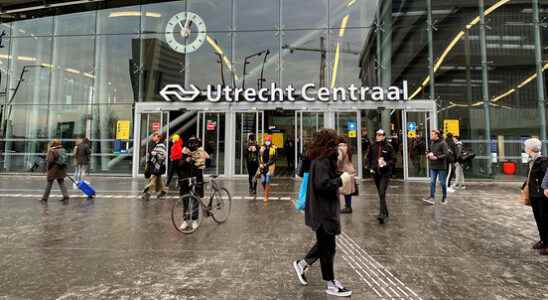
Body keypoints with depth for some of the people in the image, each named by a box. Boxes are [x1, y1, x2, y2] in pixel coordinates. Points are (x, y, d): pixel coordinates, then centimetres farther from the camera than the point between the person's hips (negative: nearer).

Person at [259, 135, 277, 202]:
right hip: (263, 167, 3)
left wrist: (267, 164, -14)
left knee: (267, 181, -5)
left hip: (270, 167, -3)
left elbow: (275, 158, -8)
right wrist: (260, 164, -7)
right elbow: (259, 157, 10)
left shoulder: (274, 148, -3)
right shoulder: (262, 148, 7)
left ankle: (266, 196, 7)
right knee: (263, 181, 1)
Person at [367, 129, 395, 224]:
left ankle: (382, 214, -15)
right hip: (375, 173, 5)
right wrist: (370, 168, 4)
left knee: (382, 194, -15)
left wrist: (386, 163, -18)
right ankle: (386, 212, 28)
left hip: (385, 173, -5)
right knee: (380, 194, 13)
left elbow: (393, 159, -2)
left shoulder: (388, 146, -5)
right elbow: (369, 158, 15)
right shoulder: (373, 146, 5)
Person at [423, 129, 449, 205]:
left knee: (442, 182, 7)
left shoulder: (443, 143, -11)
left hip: (441, 166, -5)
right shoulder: (432, 143, 9)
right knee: (432, 182, 1)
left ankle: (444, 197, 24)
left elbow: (446, 154, -16)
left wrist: (437, 157, -25)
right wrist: (428, 155, -1)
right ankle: (432, 197, 2)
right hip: (433, 166, 5)